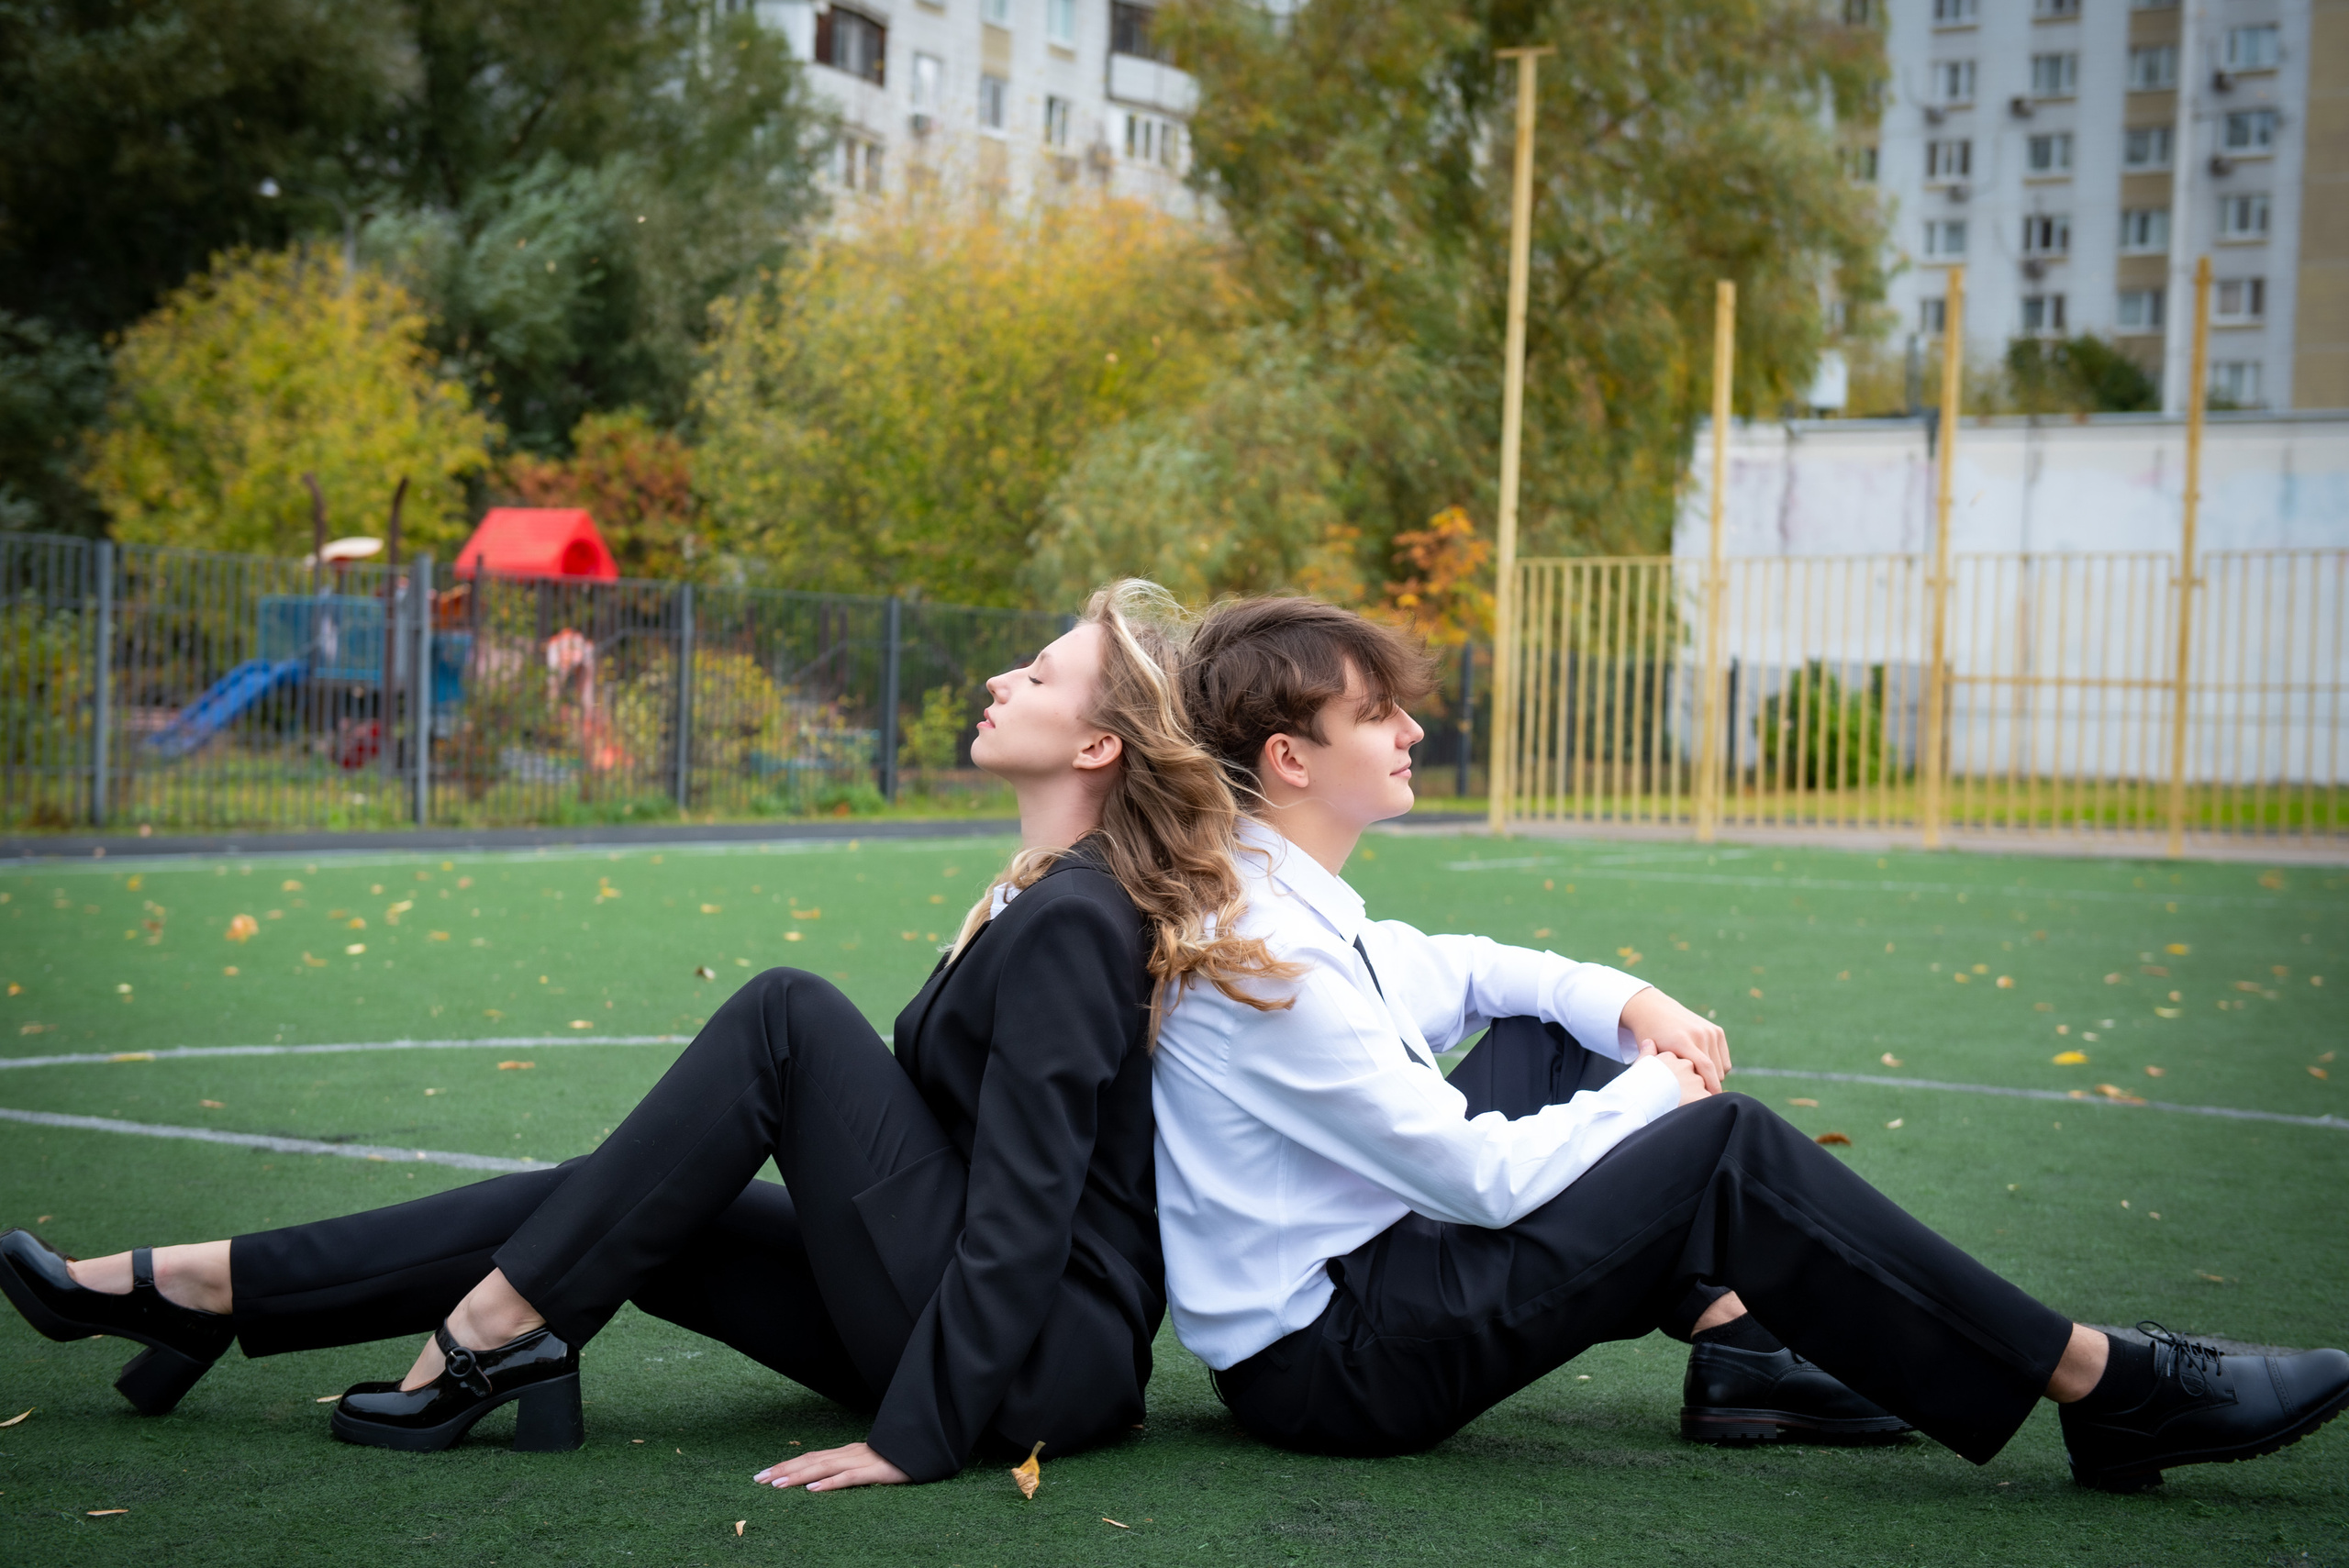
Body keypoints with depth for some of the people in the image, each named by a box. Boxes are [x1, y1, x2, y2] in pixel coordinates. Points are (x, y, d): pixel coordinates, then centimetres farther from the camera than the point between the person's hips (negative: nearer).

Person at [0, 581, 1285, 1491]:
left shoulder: (1071, 924, -17)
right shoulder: (1044, 897, 13)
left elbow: (1025, 1209, -22)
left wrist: (916, 1438, -23)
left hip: (1049, 1364, -9)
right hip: (972, 1318, 9)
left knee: (787, 1016, -16)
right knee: (609, 1204, 1)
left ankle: (494, 1329, -11)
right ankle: (187, 1288, 4)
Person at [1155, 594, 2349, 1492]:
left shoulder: (1273, 892, 6)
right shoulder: (1263, 956, -24)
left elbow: (1439, 971, 24)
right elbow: (1480, 1178, -22)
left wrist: (1627, 1006, 7)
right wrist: (1650, 1094, -4)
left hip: (1346, 1260, 10)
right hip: (1325, 1362, -10)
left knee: (1562, 1039, 15)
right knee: (1727, 1151, -16)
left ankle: (1735, 1351, 9)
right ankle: (2111, 1392, -8)